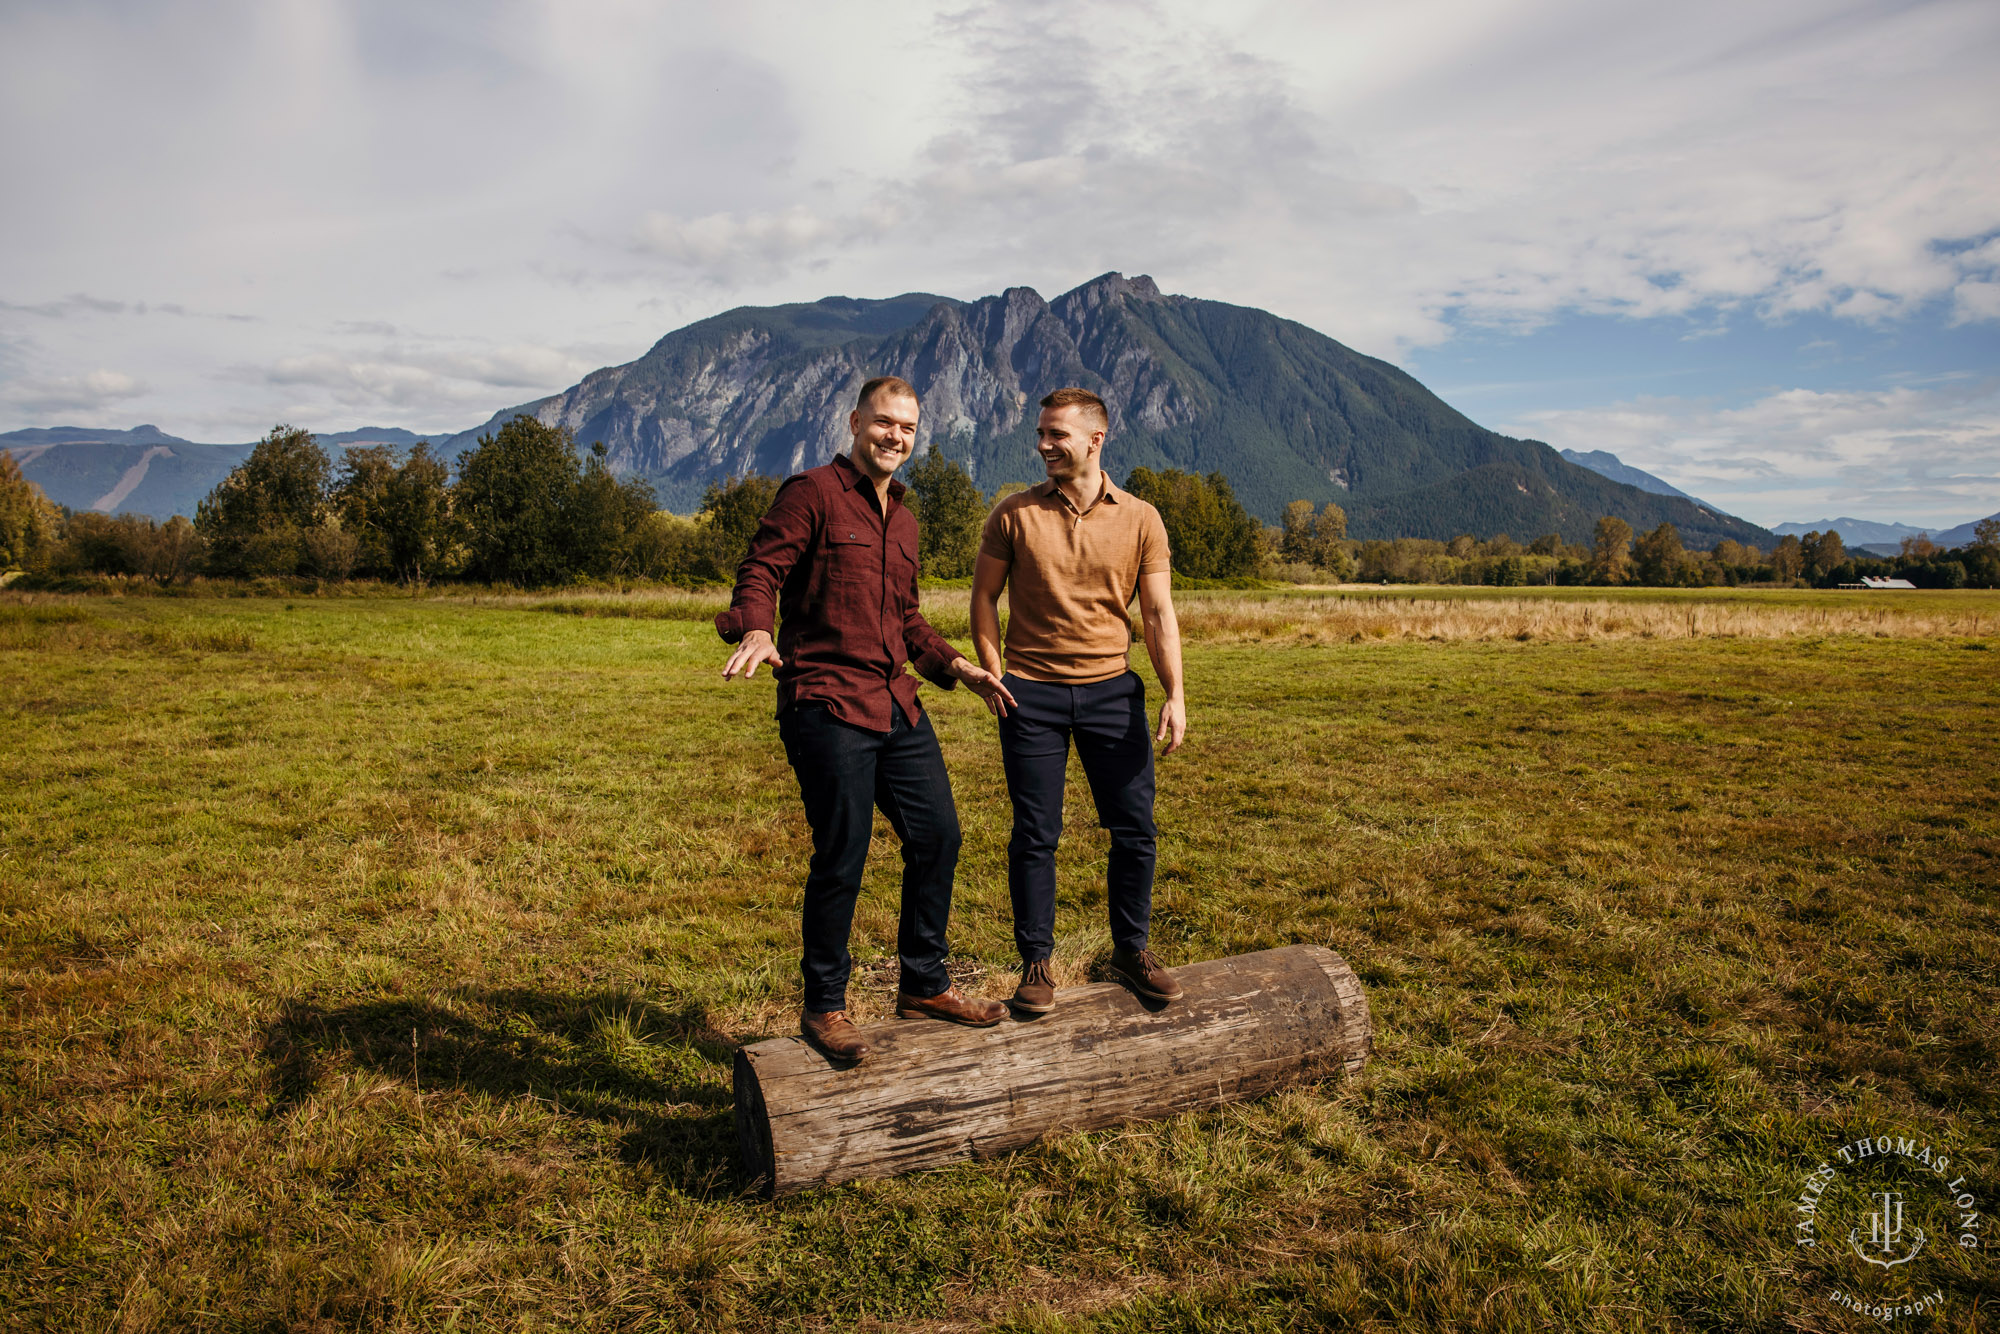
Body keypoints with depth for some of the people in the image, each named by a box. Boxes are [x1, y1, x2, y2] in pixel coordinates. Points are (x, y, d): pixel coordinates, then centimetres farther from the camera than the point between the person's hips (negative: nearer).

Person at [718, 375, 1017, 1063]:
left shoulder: (902, 518, 21)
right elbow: (760, 571, -12)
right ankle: (824, 1007, 14)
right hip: (826, 706, -8)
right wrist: (754, 630, -32)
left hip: (897, 707, 8)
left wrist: (955, 665, 16)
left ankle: (923, 984, 26)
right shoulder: (812, 493, -4)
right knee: (841, 858, -4)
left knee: (938, 836, 9)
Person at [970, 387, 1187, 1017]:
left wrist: (1175, 694, -7)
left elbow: (1159, 614, 2)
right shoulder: (1014, 514, 0)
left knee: (1136, 827, 4)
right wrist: (993, 675, -3)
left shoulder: (1140, 520, 2)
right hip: (1030, 692, -1)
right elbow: (984, 597, 7)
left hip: (1111, 688, 1)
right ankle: (1036, 964, 16)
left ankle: (1131, 950, 24)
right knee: (1035, 835, 2)